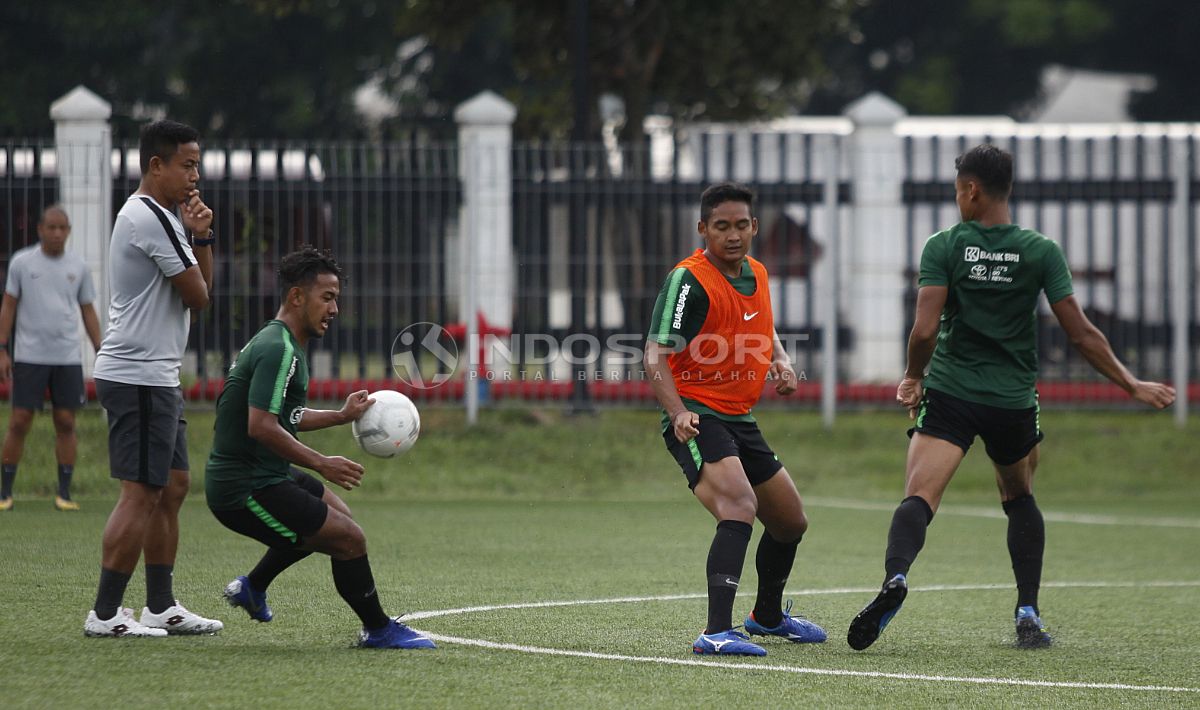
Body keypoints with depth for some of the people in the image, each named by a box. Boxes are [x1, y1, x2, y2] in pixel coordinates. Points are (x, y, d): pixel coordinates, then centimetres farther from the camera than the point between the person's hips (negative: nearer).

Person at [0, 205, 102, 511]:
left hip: (68, 358, 2)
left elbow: (88, 312, 12)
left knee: (66, 423, 1)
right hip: (29, 357, -2)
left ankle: (64, 494, 7)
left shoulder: (78, 267, 7)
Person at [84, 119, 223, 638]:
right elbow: (198, 296, -11)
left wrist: (200, 237, 5)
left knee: (171, 488, 12)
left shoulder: (152, 216, 19)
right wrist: (195, 235, 4)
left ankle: (161, 607, 15)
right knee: (142, 493, -10)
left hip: (156, 376, 11)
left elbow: (199, 287, 20)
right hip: (138, 376, -11)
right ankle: (104, 614, -8)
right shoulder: (151, 218, -15)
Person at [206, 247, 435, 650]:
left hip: (262, 474, 11)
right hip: (246, 490, -11)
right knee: (349, 539, -12)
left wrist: (342, 415, 20)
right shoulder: (279, 350, -20)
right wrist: (321, 464, -22)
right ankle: (378, 630, 6)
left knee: (332, 512, 31)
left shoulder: (278, 344, 14)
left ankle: (252, 587, 35)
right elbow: (261, 427, -28)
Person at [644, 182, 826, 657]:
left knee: (790, 523, 20)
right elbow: (656, 356, -22)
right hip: (697, 419, -9)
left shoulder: (756, 274, 8)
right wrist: (678, 413, -38)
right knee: (740, 507, -32)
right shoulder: (689, 280, -17)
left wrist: (782, 363, 5)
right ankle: (718, 631, -40)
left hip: (739, 420, 9)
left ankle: (768, 616, 46)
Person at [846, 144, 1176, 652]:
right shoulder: (1041, 252, 0)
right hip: (1014, 402, 2)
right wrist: (1133, 385, 9)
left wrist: (913, 377, 9)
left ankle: (895, 576, -44)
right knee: (1020, 499, 25)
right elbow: (1081, 333, -2)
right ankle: (1028, 616, 15)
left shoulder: (944, 247, -3)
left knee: (918, 499, -13)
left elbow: (925, 330, -11)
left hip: (950, 395, -2)